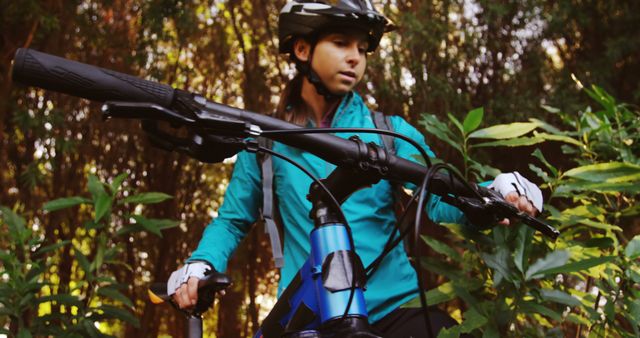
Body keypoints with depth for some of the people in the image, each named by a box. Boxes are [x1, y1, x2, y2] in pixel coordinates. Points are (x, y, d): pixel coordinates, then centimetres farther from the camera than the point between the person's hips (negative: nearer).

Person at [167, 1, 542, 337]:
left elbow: (439, 196, -5)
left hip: (394, 306, 0)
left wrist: (500, 193, -25)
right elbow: (232, 220, 16)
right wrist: (198, 267, -4)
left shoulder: (390, 131, 8)